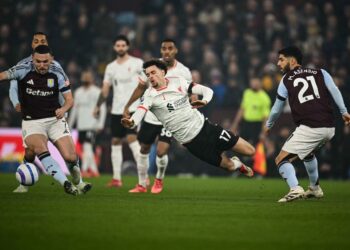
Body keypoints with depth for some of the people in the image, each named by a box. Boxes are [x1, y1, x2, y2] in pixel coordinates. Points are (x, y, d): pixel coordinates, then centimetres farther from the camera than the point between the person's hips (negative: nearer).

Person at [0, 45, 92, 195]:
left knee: (70, 157, -11)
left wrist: (63, 109, -18)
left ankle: (78, 183, 20)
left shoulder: (57, 74, -1)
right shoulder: (23, 70, -7)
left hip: (55, 119, 1)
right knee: (40, 149, -31)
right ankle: (65, 183, -34)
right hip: (31, 122, -1)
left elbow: (69, 99, 3)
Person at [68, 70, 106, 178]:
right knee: (86, 148, 8)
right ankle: (94, 170, 15)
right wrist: (69, 124, 20)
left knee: (87, 146, -16)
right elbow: (74, 109, 22)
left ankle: (84, 170, -18)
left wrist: (100, 124, -15)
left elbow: (102, 109, -7)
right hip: (81, 125, 7)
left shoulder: (97, 92, -3)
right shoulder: (78, 92, 16)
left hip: (91, 125, -7)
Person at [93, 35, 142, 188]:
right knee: (115, 142, 7)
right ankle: (116, 178, 13)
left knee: (132, 139, -18)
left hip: (132, 108, -6)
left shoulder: (137, 63, -2)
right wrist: (97, 106, 6)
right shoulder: (111, 67, 13)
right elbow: (105, 89, 14)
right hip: (116, 110, 6)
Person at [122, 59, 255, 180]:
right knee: (228, 165, 1)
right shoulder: (149, 95, -9)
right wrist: (131, 122, -51)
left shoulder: (178, 81, -2)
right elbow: (140, 111, -28)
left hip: (205, 127, 2)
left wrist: (204, 101, -24)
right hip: (191, 142, -2)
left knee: (249, 151, 2)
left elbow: (207, 90, 0)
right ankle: (238, 165, 39)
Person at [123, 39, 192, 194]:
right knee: (144, 150, 13)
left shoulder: (183, 72, -10)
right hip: (151, 117, 3)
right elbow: (141, 88, 8)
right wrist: (127, 106, 8)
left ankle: (159, 179, 14)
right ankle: (142, 184, 31)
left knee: (161, 151, -16)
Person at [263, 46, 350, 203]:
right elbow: (334, 91, 0)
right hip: (329, 128, 5)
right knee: (308, 153, 36)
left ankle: (295, 189, -26)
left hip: (309, 129, -5)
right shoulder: (320, 73, 16)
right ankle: (315, 189, 43)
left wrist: (268, 125, 36)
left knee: (281, 160, -2)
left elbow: (277, 108, 20)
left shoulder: (286, 79, 12)